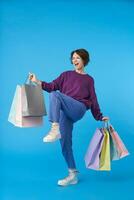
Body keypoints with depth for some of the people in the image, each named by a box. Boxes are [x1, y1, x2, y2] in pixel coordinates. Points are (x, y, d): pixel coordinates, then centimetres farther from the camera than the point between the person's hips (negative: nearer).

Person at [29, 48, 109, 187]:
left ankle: (55, 130, -35)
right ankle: (73, 175, 9)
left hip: (79, 109, -3)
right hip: (65, 112, 3)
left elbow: (93, 100, 16)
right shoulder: (66, 75, 21)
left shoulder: (89, 80, 18)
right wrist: (37, 82, -4)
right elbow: (52, 86, 10)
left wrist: (100, 117, 10)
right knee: (65, 143, -2)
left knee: (55, 94, -29)